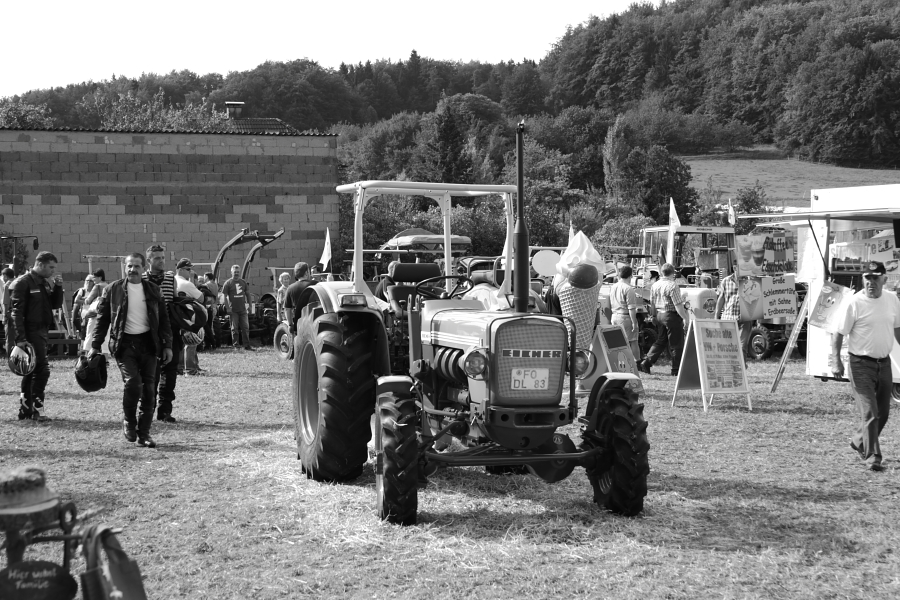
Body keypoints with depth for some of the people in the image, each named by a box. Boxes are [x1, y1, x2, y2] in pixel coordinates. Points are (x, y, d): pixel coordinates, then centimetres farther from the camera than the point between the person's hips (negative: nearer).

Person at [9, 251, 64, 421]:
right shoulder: (23, 283, -12)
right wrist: (20, 338, -22)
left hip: (42, 331, 9)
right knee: (42, 370, -12)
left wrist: (57, 287, -1)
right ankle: (36, 409, -8)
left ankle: (25, 409, 19)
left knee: (31, 371, 12)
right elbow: (17, 311, -16)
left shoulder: (45, 283, 13)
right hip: (31, 332, -9)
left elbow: (56, 305, 16)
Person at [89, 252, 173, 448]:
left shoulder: (152, 290, 9)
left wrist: (167, 345, 5)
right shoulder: (113, 290, 3)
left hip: (148, 342, 3)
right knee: (132, 382, -19)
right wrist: (95, 346, 1)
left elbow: (163, 319, 11)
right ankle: (129, 421, 6)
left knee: (149, 389, -1)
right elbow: (102, 319, 6)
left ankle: (144, 433, 8)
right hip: (124, 343, -3)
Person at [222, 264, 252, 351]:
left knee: (246, 327, 2)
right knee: (234, 328, 1)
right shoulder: (228, 283, -2)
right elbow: (225, 296, -3)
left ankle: (247, 345, 6)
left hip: (243, 309, 3)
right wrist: (227, 308, -10)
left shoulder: (243, 282, 9)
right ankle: (236, 346, 7)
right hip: (233, 310, -3)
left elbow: (248, 294, 15)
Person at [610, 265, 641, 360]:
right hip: (625, 317, -8)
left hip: (615, 317, 8)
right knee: (633, 343, -1)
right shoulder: (628, 289, -15)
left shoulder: (613, 287, 10)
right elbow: (631, 308, -18)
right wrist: (634, 322, -15)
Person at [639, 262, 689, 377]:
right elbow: (678, 305, -18)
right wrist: (685, 318, -13)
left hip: (659, 315, 7)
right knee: (676, 344, 2)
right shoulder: (672, 286, -16)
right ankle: (676, 369, 5)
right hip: (671, 316, -7)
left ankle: (646, 363, 10)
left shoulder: (655, 285, 7)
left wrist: (653, 316, 27)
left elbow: (652, 303, 16)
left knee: (660, 342, 16)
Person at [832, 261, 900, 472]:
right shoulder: (855, 303, -13)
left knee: (883, 412, 14)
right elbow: (838, 333, -11)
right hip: (861, 365, -6)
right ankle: (872, 457, 1)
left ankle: (859, 442, 36)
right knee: (870, 413, -9)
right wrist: (836, 361, -19)